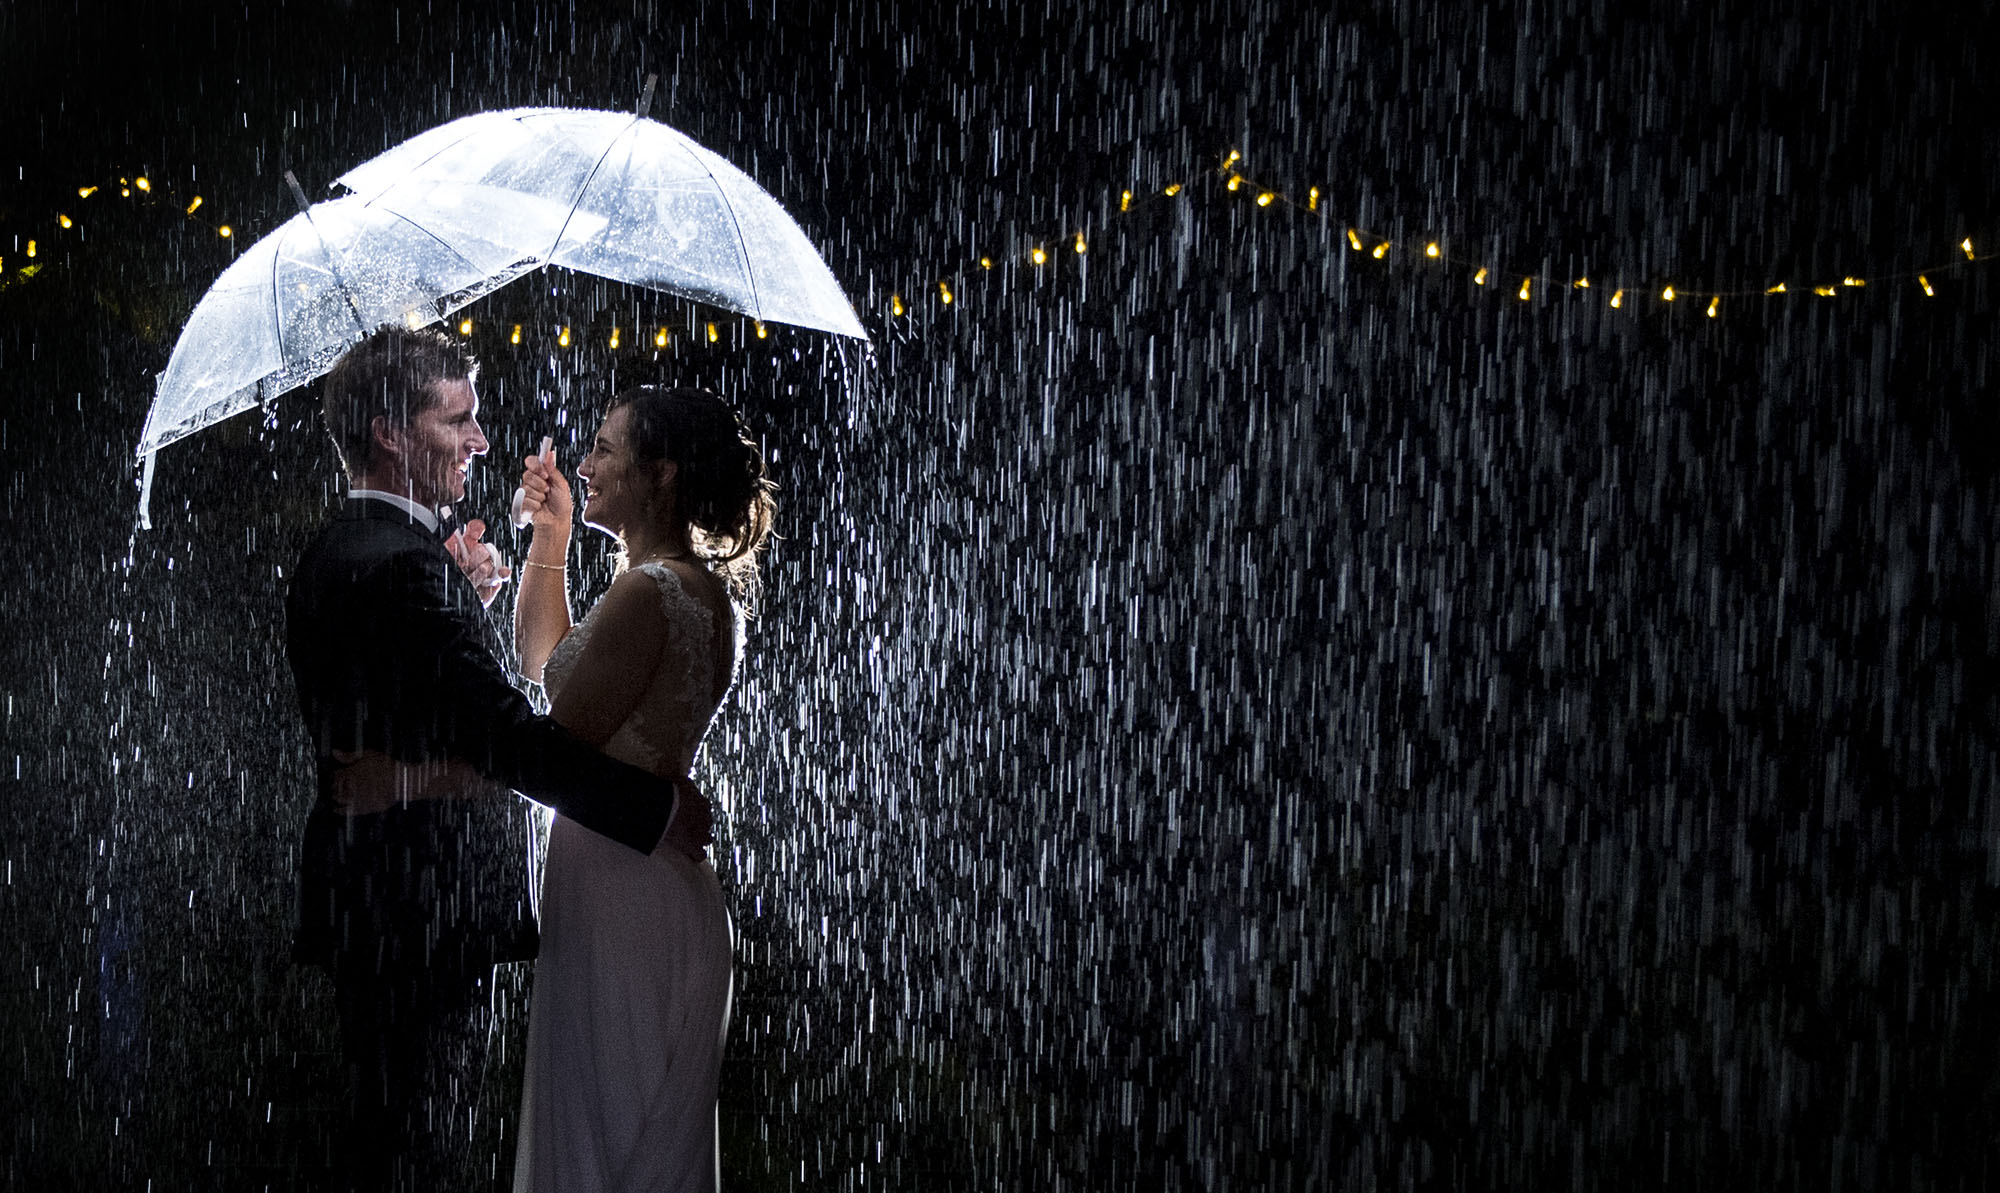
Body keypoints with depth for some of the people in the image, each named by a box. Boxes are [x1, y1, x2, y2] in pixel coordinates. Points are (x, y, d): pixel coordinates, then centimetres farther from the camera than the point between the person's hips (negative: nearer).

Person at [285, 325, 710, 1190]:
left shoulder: (332, 551, 13)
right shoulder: (408, 566, -20)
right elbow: (509, 735, -26)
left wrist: (464, 598, 4)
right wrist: (660, 805, -20)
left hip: (365, 908, 10)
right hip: (423, 914, -10)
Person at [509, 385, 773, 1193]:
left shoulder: (648, 593, -19)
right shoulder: (699, 584, 13)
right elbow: (545, 665, 24)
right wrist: (550, 536, 20)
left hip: (620, 889, -10)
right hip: (659, 877, 10)